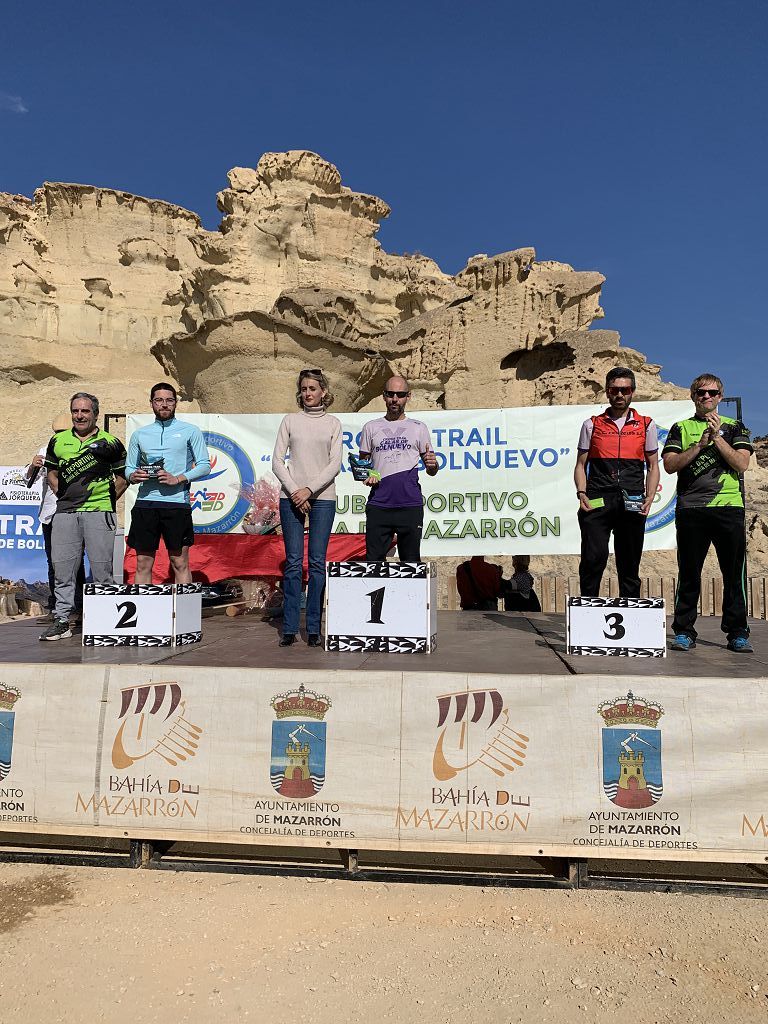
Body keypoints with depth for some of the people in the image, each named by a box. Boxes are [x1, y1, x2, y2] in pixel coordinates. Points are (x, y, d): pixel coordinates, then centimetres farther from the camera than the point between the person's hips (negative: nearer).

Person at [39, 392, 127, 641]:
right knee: (62, 567, 4)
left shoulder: (110, 443, 4)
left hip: (99, 512, -3)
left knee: (101, 568, -2)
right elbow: (52, 473, 24)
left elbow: (122, 478, 9)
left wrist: (107, 500, 1)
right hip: (64, 512, 4)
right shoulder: (58, 441, 14)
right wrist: (62, 496, 11)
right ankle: (62, 620, 12)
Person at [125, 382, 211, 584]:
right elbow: (129, 467, 19)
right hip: (145, 502, 3)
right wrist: (133, 476, -4)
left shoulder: (190, 431, 8)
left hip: (177, 502, -3)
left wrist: (178, 479, -12)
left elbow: (204, 466, 1)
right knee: (143, 564, 4)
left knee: (180, 563, 0)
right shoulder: (139, 434, 17)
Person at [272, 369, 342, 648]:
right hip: (291, 497, 0)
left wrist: (310, 489, -10)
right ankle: (289, 628, 4)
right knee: (293, 562, -1)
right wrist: (294, 491, -8)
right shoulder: (290, 420, 11)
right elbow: (277, 460, 5)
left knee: (317, 563, 0)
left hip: (322, 498, 0)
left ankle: (313, 629, 5)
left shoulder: (333, 423, 10)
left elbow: (335, 463, 1)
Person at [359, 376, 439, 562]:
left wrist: (432, 464, -11)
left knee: (411, 561, 4)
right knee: (373, 561, -1)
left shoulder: (419, 427, 13)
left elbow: (431, 471, 13)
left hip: (410, 504, 0)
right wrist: (365, 476, -4)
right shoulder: (371, 427, 15)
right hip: (378, 504, 1)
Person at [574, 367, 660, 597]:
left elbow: (653, 466, 14)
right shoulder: (592, 425, 13)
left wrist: (649, 498, -2)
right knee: (593, 557, -13)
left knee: (629, 564, 6)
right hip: (597, 501, -1)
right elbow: (581, 464, 11)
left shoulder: (646, 425, 14)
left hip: (631, 503, 1)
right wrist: (581, 494, -5)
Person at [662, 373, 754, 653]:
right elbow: (670, 465, 0)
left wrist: (717, 438, -6)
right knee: (689, 572, 3)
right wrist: (701, 444, -7)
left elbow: (741, 463, 0)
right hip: (690, 509, 0)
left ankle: (737, 633, 10)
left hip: (729, 507, 0)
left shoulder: (735, 427, 15)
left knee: (735, 572, 0)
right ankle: (684, 632, 10)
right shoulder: (681, 428, 15)